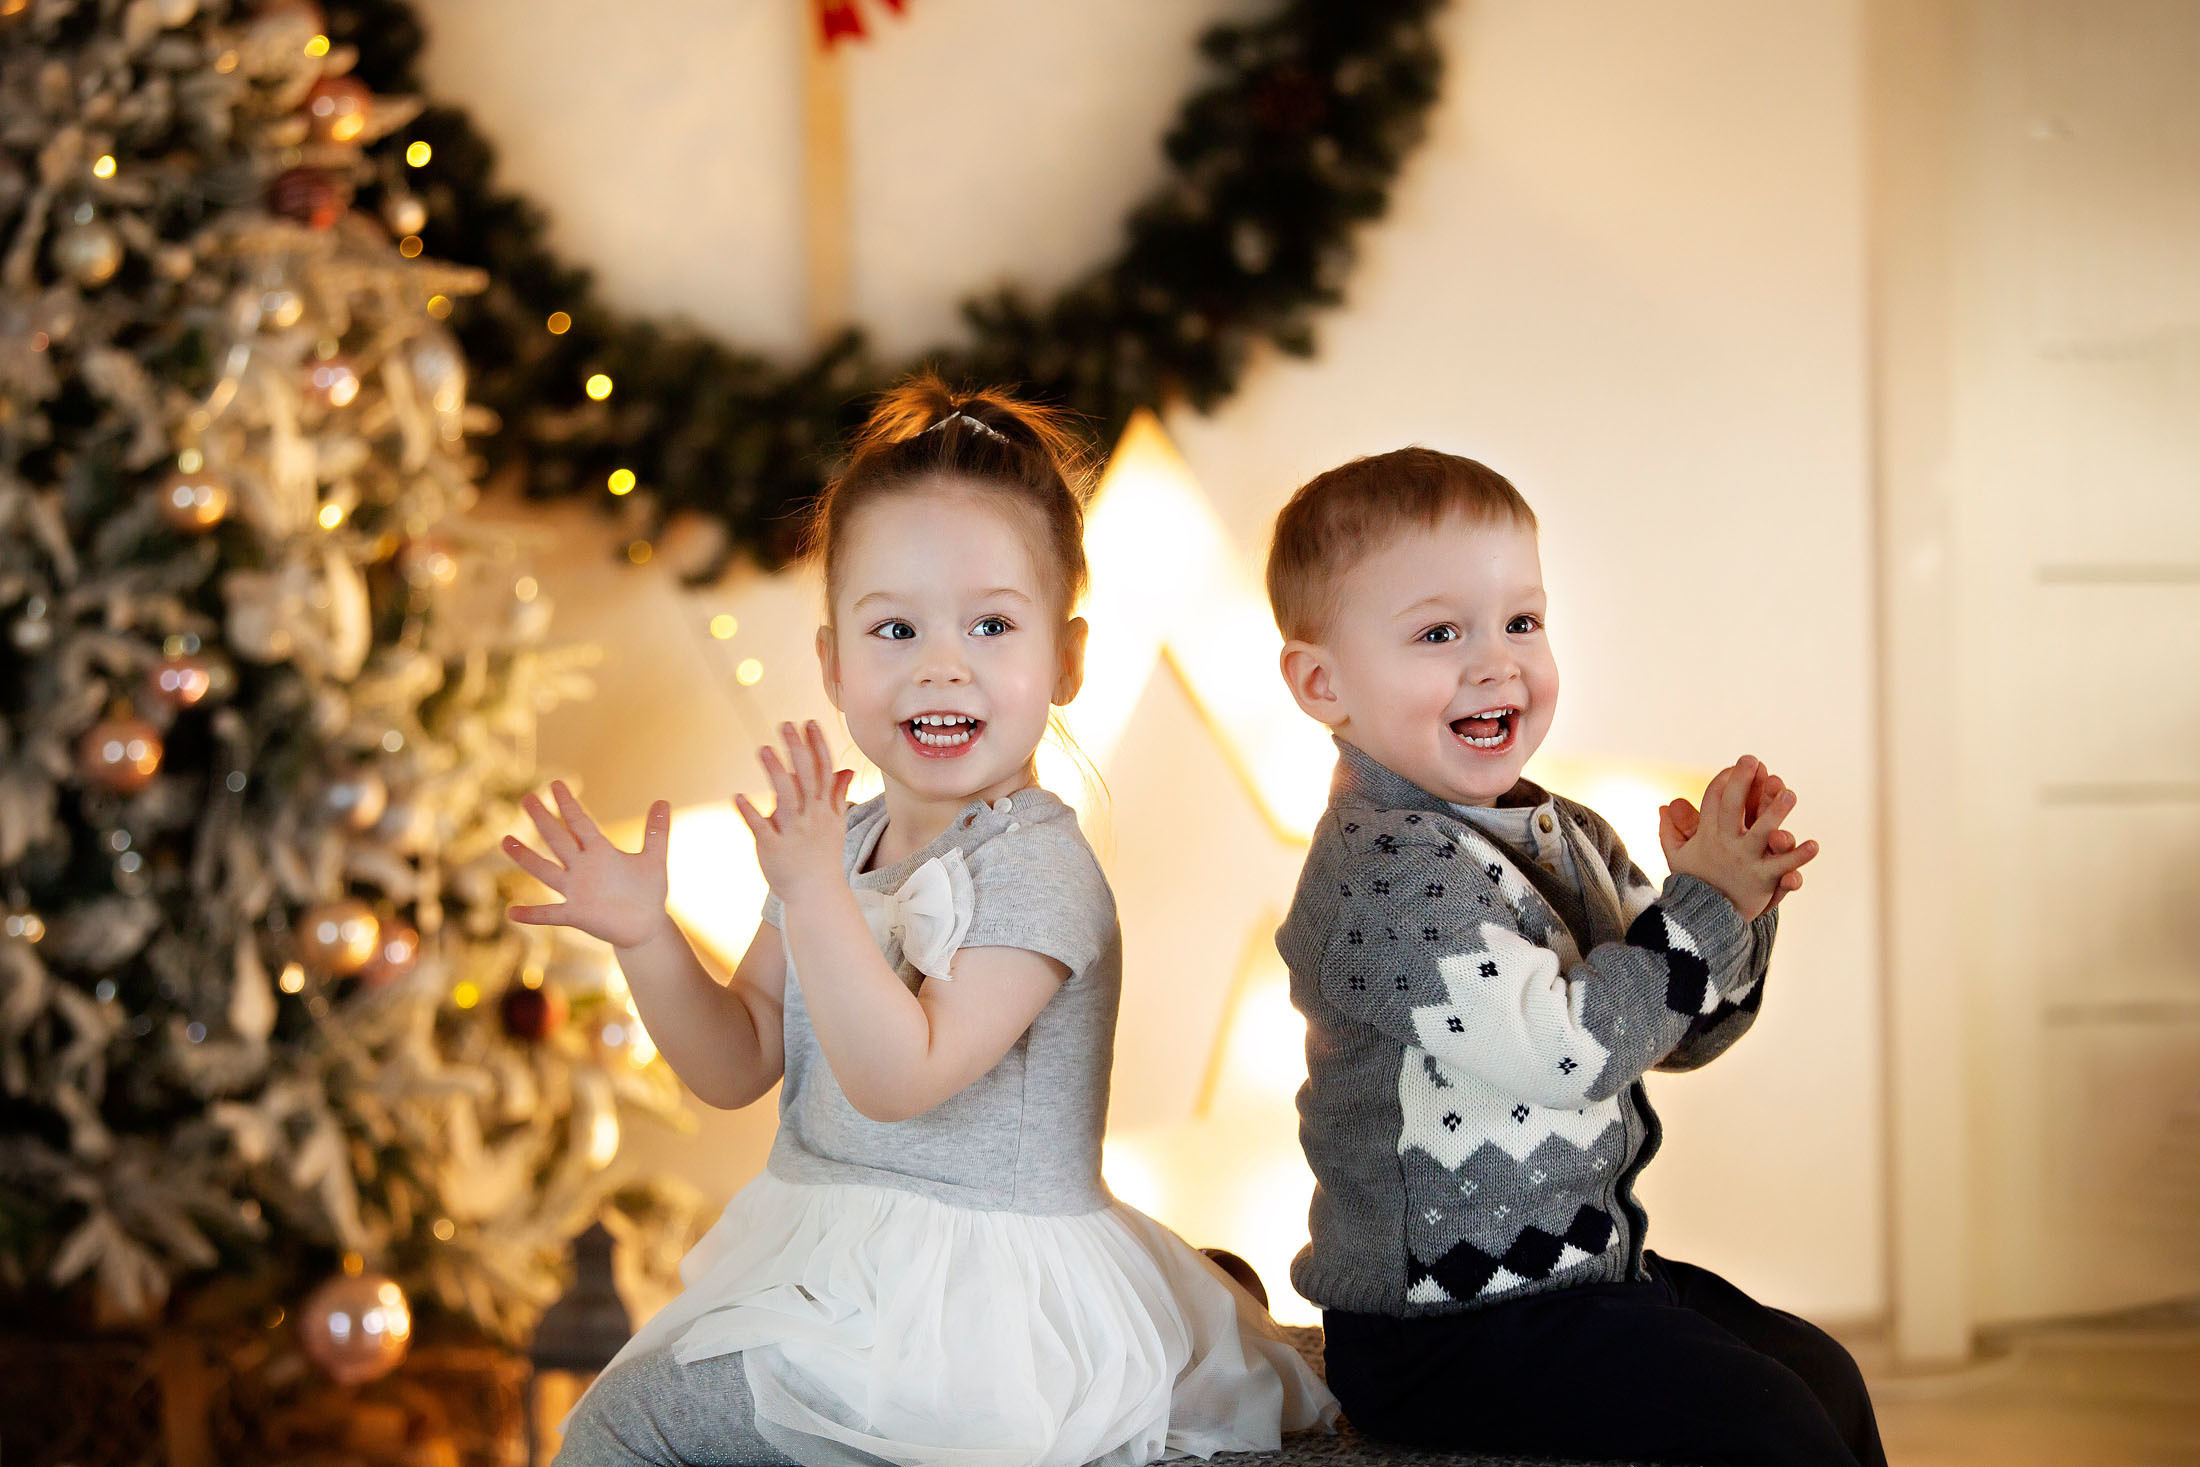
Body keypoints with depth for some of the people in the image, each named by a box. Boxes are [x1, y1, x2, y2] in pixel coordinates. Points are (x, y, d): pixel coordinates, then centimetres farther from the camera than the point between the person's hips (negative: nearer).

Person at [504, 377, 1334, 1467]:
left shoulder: (1038, 870, -17)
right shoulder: (844, 841, 8)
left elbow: (899, 1077, -26)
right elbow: (739, 1066, 9)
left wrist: (816, 891, -34)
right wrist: (647, 940, -7)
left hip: (973, 1292, -8)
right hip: (830, 1268, 8)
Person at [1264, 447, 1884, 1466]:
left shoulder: (1566, 837, 9)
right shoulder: (1388, 870, -22)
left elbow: (1678, 1032, 13)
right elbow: (1561, 1048, -28)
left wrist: (1737, 900, -6)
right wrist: (1703, 908, -19)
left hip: (1592, 1262, 10)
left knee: (1825, 1380, 18)